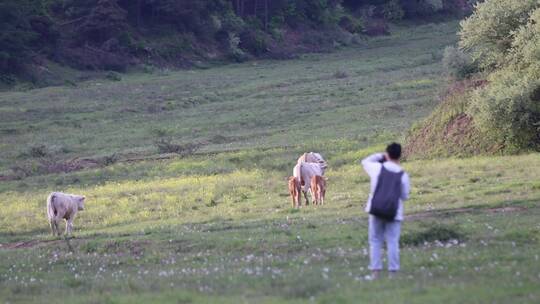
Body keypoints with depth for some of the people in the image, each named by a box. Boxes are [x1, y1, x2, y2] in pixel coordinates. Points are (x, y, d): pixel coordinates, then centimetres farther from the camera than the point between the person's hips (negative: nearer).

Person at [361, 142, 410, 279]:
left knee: (375, 241, 10)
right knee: (392, 242, 4)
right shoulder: (403, 175, -4)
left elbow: (365, 162, 17)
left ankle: (375, 271, 5)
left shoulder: (378, 168, -4)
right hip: (394, 213, -1)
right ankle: (393, 272, 0)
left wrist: (380, 156, 22)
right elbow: (405, 196, 4)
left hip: (376, 210, 1)